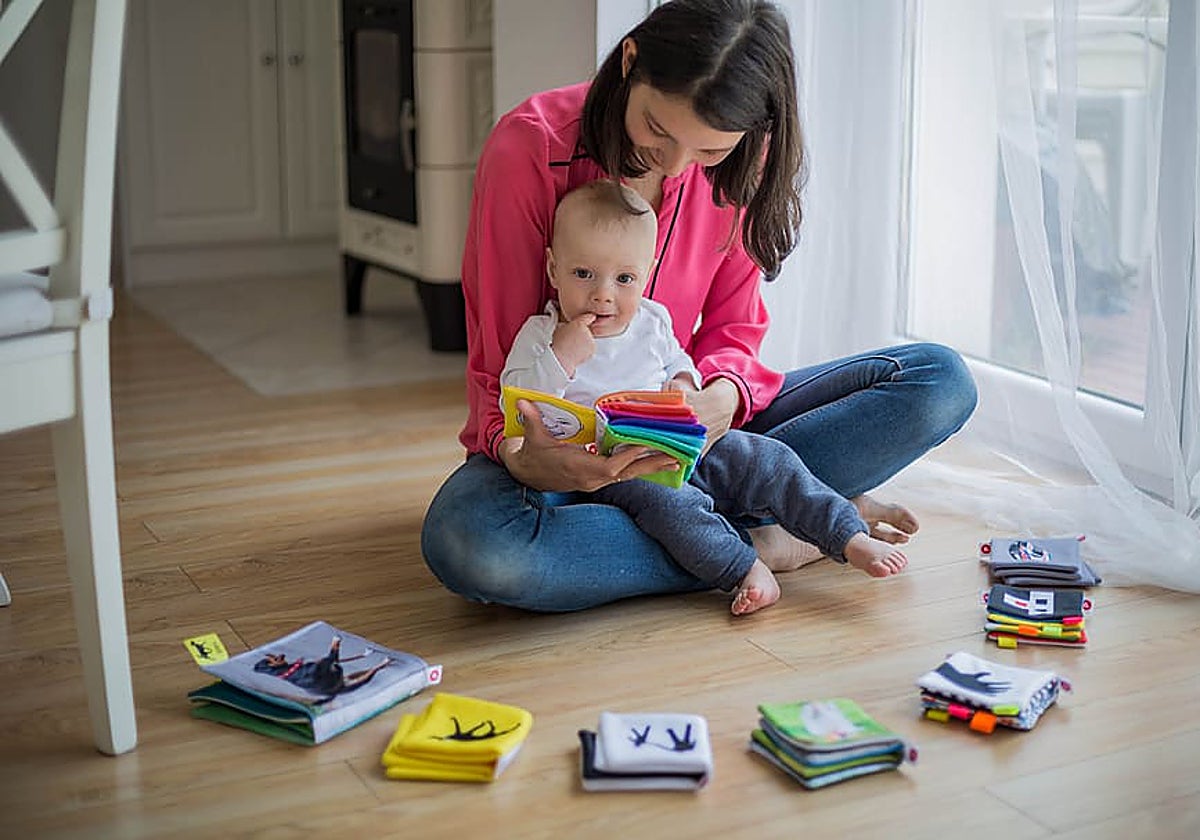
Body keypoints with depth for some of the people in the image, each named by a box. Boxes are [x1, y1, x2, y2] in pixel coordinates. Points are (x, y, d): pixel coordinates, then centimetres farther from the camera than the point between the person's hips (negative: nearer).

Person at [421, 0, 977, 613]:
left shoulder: (736, 164, -6)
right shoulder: (530, 150, -18)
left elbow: (732, 333, -1)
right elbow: (498, 362, -15)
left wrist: (722, 394, -26)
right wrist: (518, 456, -37)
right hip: (561, 440, -3)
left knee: (940, 381, -9)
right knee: (467, 543, -41)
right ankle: (757, 541, -24)